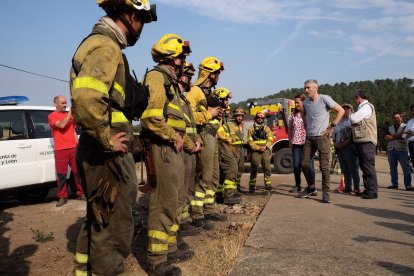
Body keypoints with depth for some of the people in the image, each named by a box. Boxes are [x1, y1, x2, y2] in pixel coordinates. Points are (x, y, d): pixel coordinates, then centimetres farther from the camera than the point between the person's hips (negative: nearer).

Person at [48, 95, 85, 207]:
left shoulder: (70, 115, 16)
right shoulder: (52, 116, 1)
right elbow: (61, 125, -18)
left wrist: (77, 144, 12)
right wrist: (70, 112, -15)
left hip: (73, 148, 4)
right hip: (60, 150, -4)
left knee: (78, 171, 6)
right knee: (61, 174, -1)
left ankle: (80, 193, 16)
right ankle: (62, 197, 7)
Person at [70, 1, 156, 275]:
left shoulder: (99, 42, 18)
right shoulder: (107, 46, -14)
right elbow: (86, 98, -32)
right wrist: (108, 139, -21)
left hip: (99, 152, 11)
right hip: (108, 154, -11)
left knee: (98, 220, 22)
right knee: (115, 227, 1)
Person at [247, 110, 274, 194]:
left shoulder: (266, 128, 15)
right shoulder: (251, 129, 9)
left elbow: (270, 139, 3)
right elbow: (250, 141, 0)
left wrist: (265, 146, -14)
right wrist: (258, 148, -13)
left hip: (266, 151, 2)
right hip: (255, 151, -2)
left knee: (267, 168, 1)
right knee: (254, 169, -4)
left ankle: (268, 184, 12)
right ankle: (252, 186, 0)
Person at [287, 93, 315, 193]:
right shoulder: (293, 114, 11)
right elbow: (290, 128, 15)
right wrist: (290, 142, 9)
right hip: (296, 143, 4)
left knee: (309, 165, 0)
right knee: (296, 165, 5)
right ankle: (297, 186, 18)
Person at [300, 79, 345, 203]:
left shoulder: (324, 99, -6)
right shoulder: (306, 102, 11)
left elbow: (341, 111, -7)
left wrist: (331, 127, -10)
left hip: (322, 137, -6)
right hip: (309, 138, 6)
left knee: (324, 166, -6)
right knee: (304, 164, 6)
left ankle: (326, 192, 4)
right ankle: (311, 187, 24)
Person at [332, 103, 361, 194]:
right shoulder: (338, 123, 22)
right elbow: (334, 135, 20)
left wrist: (345, 143, -18)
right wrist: (335, 143, 2)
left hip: (349, 148, -7)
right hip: (339, 149, 7)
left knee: (353, 168, -6)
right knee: (344, 169, 8)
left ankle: (356, 188, -2)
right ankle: (348, 187, 13)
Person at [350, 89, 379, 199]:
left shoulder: (367, 106, -8)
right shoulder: (362, 107, 22)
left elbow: (354, 119, -16)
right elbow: (354, 122, 20)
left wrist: (350, 115, 3)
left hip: (366, 141, -10)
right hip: (361, 141, 10)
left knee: (368, 166, -9)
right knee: (364, 166, 12)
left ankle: (372, 191, -7)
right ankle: (367, 189, 19)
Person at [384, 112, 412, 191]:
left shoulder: (405, 127, 3)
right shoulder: (389, 128, 15)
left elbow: (403, 135, -14)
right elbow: (386, 137, 1)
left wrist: (392, 136, -5)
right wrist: (397, 136, -6)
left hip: (402, 150, -4)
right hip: (391, 150, 5)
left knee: (406, 168, -5)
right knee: (392, 168, 7)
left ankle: (408, 185, -3)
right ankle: (394, 184, 13)